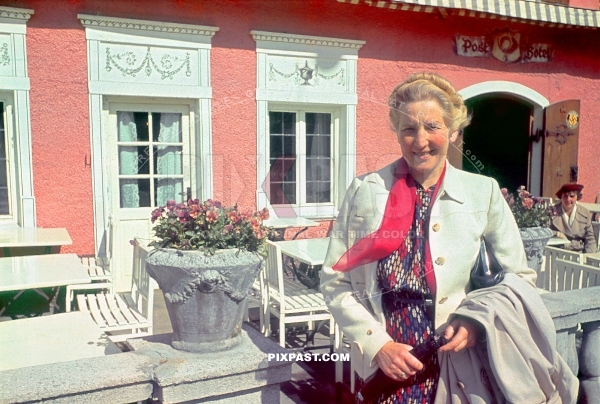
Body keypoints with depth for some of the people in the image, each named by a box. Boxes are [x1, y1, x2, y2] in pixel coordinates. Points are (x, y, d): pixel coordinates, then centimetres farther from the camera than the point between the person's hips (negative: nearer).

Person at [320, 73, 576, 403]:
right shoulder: (363, 191, -4)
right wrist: (377, 344, -12)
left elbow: (520, 279, 4)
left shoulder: (484, 193, -3)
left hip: (459, 373, 1)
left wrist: (478, 321, -13)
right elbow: (335, 280, -2)